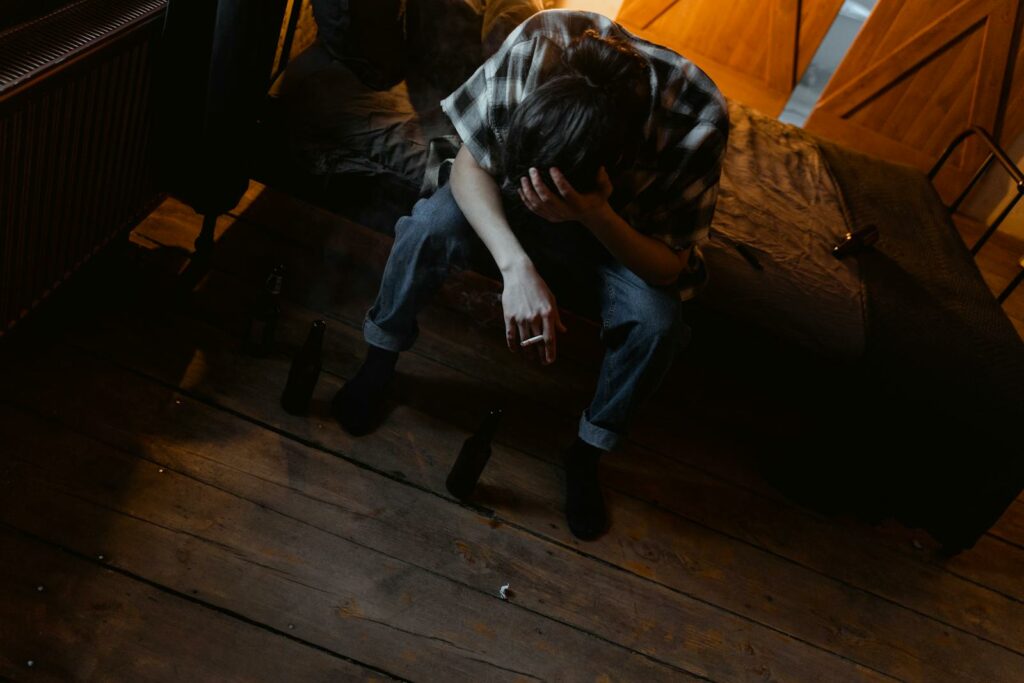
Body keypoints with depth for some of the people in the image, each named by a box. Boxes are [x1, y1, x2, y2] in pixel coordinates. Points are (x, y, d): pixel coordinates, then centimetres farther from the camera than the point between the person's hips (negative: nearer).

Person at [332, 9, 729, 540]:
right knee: (432, 224, -29)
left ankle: (587, 454, -1)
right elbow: (469, 162, -24)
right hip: (507, 193, 1)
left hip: (624, 228, 0)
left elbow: (673, 267, -25)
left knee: (657, 320, -28)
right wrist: (517, 265, -41)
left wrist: (597, 217, -45)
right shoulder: (540, 44, -34)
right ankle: (378, 364, -1)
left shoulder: (696, 118, -35)